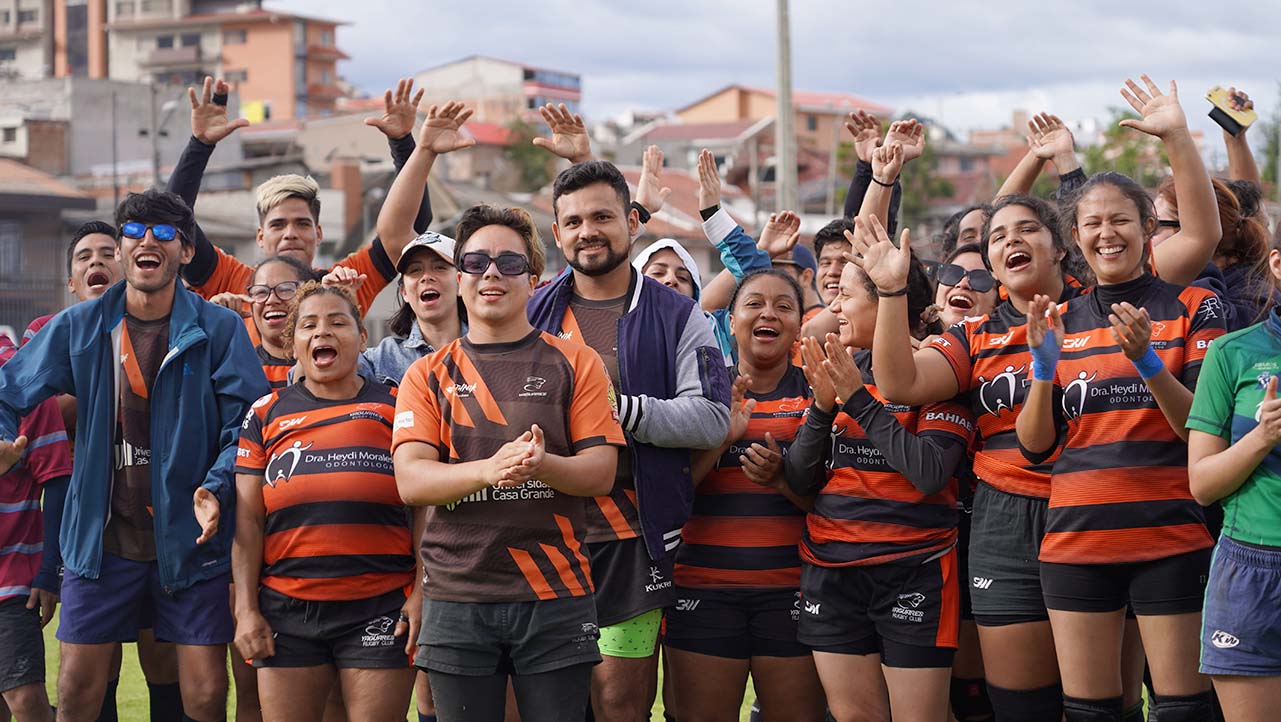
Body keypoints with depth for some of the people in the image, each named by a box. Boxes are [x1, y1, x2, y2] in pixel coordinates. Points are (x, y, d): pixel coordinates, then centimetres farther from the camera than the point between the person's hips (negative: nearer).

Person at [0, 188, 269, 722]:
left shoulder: (219, 330, -2)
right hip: (102, 538, 2)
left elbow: (245, 424, -4)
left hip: (190, 539, -2)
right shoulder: (78, 327, 5)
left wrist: (216, 487, -21)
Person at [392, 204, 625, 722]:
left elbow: (601, 470, 0)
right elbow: (410, 480, -3)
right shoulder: (428, 375, 9)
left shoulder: (576, 363, 8)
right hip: (457, 596, 1)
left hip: (556, 597, -1)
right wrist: (490, 469, -23)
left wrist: (542, 465, -23)